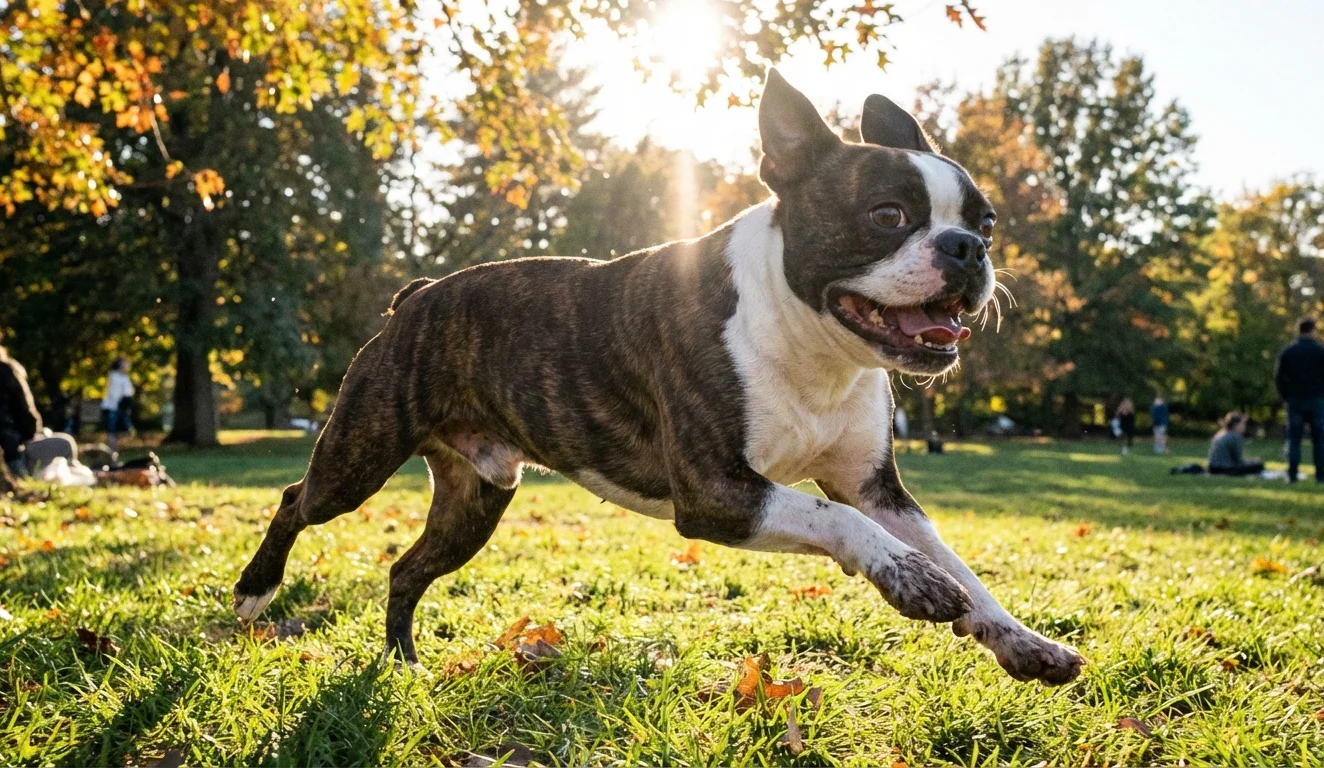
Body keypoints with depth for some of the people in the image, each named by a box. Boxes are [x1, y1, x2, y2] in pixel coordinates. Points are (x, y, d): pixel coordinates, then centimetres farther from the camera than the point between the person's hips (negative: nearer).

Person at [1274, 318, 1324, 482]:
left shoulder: (1287, 351, 4)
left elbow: (1279, 378, 3)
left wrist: (1286, 397, 10)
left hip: (1295, 400, 1)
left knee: (1294, 439, 3)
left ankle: (1292, 474, -4)